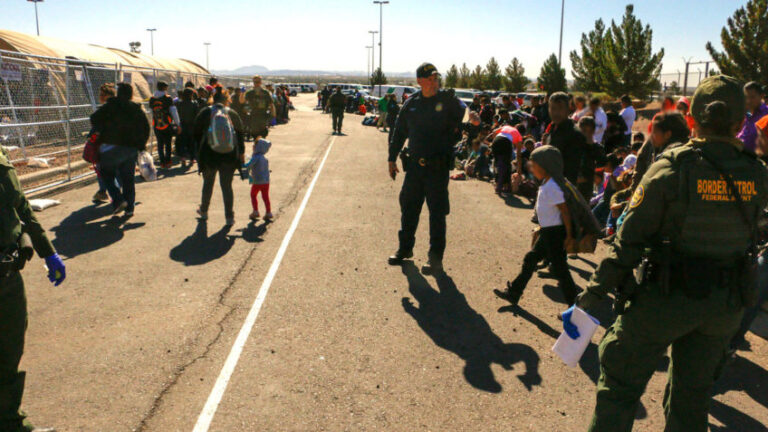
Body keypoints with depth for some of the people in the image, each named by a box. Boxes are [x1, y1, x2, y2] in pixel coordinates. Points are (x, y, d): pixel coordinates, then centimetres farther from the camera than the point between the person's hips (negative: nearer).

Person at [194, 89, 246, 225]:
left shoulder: (205, 113, -3)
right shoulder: (232, 114, -2)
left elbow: (197, 133, 3)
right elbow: (240, 134, 6)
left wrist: (199, 150, 15)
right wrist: (241, 152, 16)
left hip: (209, 156, 0)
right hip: (229, 157, 0)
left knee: (208, 183, 19)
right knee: (227, 186, 6)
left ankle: (204, 211, 35)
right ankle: (229, 217, 5)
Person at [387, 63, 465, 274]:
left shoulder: (448, 100, -3)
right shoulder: (411, 103, 7)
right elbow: (399, 132, 14)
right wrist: (392, 158, 15)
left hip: (438, 167, -4)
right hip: (415, 165, 4)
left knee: (437, 212, 2)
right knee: (408, 207, 14)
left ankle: (435, 258, 13)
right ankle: (405, 248, 33)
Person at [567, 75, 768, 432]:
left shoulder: (672, 168, -16)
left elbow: (630, 238, -17)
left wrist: (594, 292, -10)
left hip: (666, 296, -4)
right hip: (726, 303, 5)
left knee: (620, 382, 13)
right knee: (692, 398, 21)